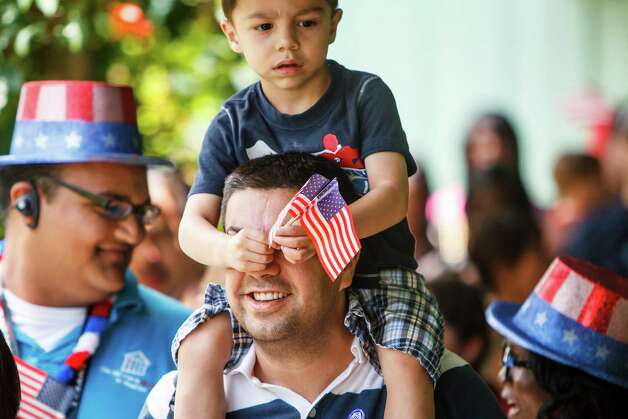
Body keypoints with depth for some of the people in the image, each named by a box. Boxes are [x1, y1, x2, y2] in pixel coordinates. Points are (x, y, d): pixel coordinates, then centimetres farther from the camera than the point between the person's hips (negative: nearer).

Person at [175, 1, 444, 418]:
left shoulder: (366, 95, -6)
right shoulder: (233, 124, 0)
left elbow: (392, 195, -19)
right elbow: (193, 223, -8)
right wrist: (226, 249, -36)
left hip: (374, 273, -2)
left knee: (405, 365, -30)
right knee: (201, 349, -23)